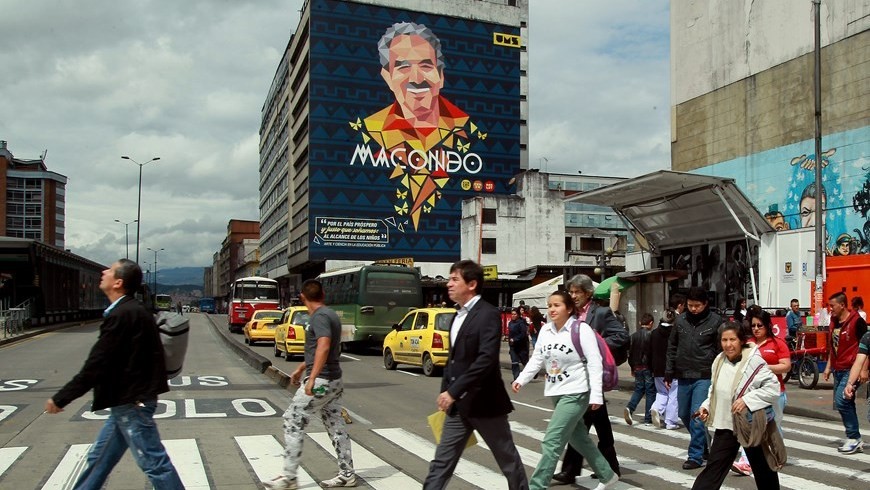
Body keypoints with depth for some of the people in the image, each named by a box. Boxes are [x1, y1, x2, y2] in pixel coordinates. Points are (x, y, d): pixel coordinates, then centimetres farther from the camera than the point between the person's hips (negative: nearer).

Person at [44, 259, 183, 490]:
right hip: (128, 400, 10)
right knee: (99, 459, 20)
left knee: (154, 463, -1)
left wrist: (60, 399, -12)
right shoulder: (133, 310, 9)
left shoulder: (121, 315, -21)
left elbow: (95, 367, -21)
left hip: (131, 403, -10)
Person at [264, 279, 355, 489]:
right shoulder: (330, 314, 15)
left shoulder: (319, 316, -14)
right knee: (335, 426, 12)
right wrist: (301, 368, 31)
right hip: (334, 381, 9)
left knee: (293, 422, -3)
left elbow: (323, 347, -28)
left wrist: (312, 378, -30)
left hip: (321, 381, -9)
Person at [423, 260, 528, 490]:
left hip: (483, 402, -7)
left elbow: (486, 359, -25)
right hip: (458, 404, 8)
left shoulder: (488, 314, -15)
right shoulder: (458, 316, 13)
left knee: (508, 458, 11)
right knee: (442, 462, 6)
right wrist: (445, 391, 11)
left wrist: (453, 391, -26)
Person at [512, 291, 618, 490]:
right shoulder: (545, 330, 5)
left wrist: (596, 395, -19)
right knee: (579, 439, 19)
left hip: (575, 393, -7)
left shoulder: (581, 329, -13)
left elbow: (594, 362, -14)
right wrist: (521, 379, -6)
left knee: (551, 442, -11)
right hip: (556, 393, 8)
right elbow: (537, 359, 8)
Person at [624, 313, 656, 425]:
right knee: (650, 391, 6)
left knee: (639, 389, 15)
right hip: (648, 368, -4)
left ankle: (629, 408, -9)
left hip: (637, 367, 4)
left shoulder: (633, 336, 3)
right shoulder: (651, 336, -12)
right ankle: (648, 418, 7)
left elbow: (630, 353, 7)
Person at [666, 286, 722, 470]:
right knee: (684, 414, 13)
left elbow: (721, 350, -2)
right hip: (683, 376, 5)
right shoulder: (680, 320, 6)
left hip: (704, 377, -5)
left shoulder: (715, 321, -4)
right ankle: (703, 445, 33)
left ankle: (696, 456, 3)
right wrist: (668, 374, 9)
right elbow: (672, 347, 11)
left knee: (698, 416, -7)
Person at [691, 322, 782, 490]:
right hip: (725, 425, 4)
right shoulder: (719, 360, 1)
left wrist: (747, 400, -29)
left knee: (762, 467, 17)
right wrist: (706, 406, 1)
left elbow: (773, 387, -22)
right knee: (713, 468, 5)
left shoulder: (754, 361, -18)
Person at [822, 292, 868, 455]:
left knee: (841, 401, -14)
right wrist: (828, 366, 19)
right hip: (838, 370, 8)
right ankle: (854, 440, 18)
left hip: (851, 370, -8)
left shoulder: (856, 321, -11)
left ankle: (854, 438, -2)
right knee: (845, 404, 10)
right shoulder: (834, 321, 11)